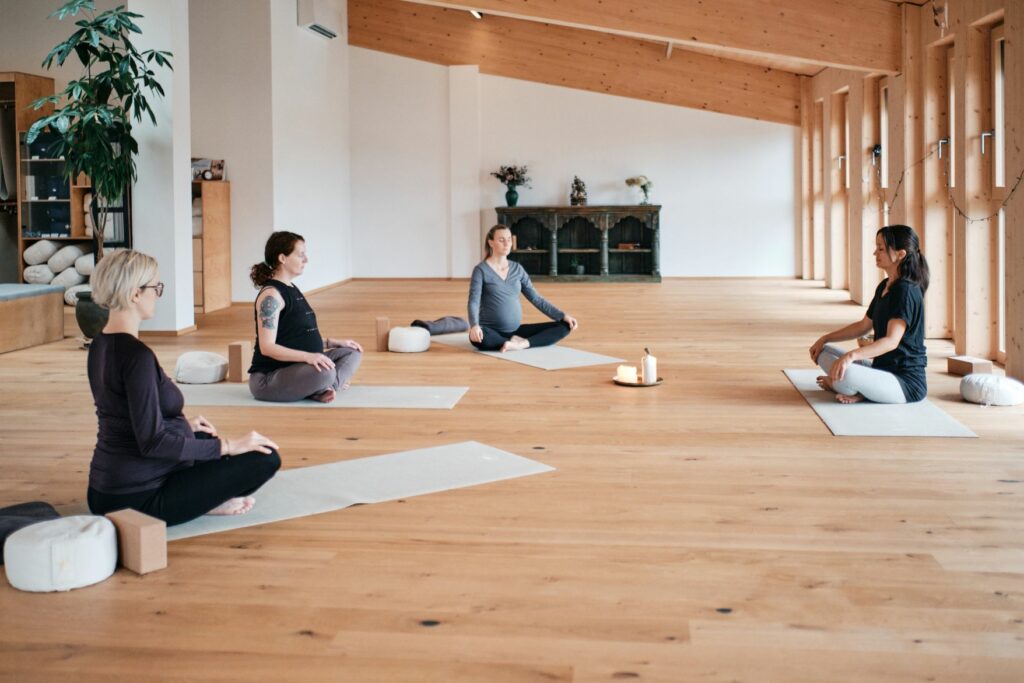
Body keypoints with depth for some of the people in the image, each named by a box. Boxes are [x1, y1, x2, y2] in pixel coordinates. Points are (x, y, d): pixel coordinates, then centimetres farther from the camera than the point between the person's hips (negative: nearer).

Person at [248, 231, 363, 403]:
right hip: (268, 378, -11)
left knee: (352, 353, 5)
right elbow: (267, 347, -24)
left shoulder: (291, 289, 14)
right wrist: (308, 356, -34)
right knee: (324, 372, -37)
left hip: (294, 368, 11)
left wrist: (332, 342, 14)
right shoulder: (271, 295, -16)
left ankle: (323, 389, -14)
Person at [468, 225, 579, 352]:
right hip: (492, 331, -5)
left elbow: (536, 298, 10)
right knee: (479, 336, -42)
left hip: (515, 331, 5)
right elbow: (474, 302, -17)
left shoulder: (517, 269, 10)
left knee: (565, 326, -8)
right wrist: (474, 326, -37)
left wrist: (563, 316, -1)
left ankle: (522, 343, -24)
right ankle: (517, 342, -20)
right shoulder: (481, 270, -6)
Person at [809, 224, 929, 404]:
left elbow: (892, 340, -28)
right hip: (882, 369, 10)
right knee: (824, 352, 10)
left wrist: (851, 355, -41)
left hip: (907, 381, -10)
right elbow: (863, 326, 22)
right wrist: (824, 339, 15)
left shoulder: (906, 290, -18)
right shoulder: (884, 287, 11)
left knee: (846, 373, -34)